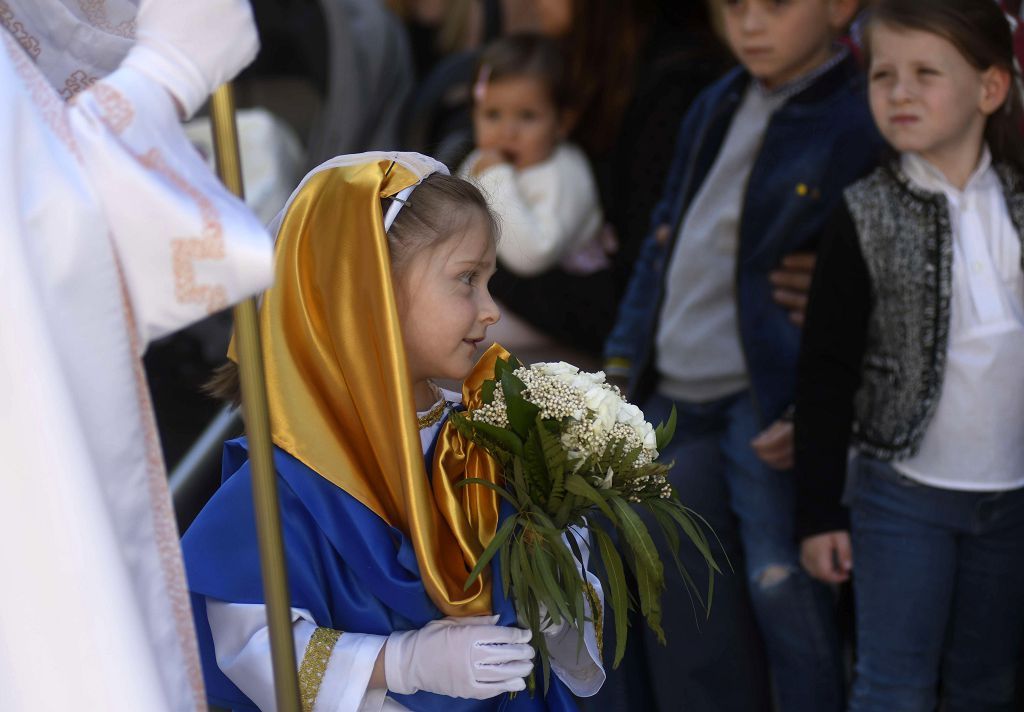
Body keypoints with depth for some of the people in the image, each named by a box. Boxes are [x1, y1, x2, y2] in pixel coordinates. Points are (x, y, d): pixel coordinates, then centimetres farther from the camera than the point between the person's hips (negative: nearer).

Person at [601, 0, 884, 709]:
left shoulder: (860, 126, -12)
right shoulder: (715, 109, 13)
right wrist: (623, 358, 14)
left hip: (768, 408, -7)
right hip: (674, 399, 8)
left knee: (785, 591, -11)